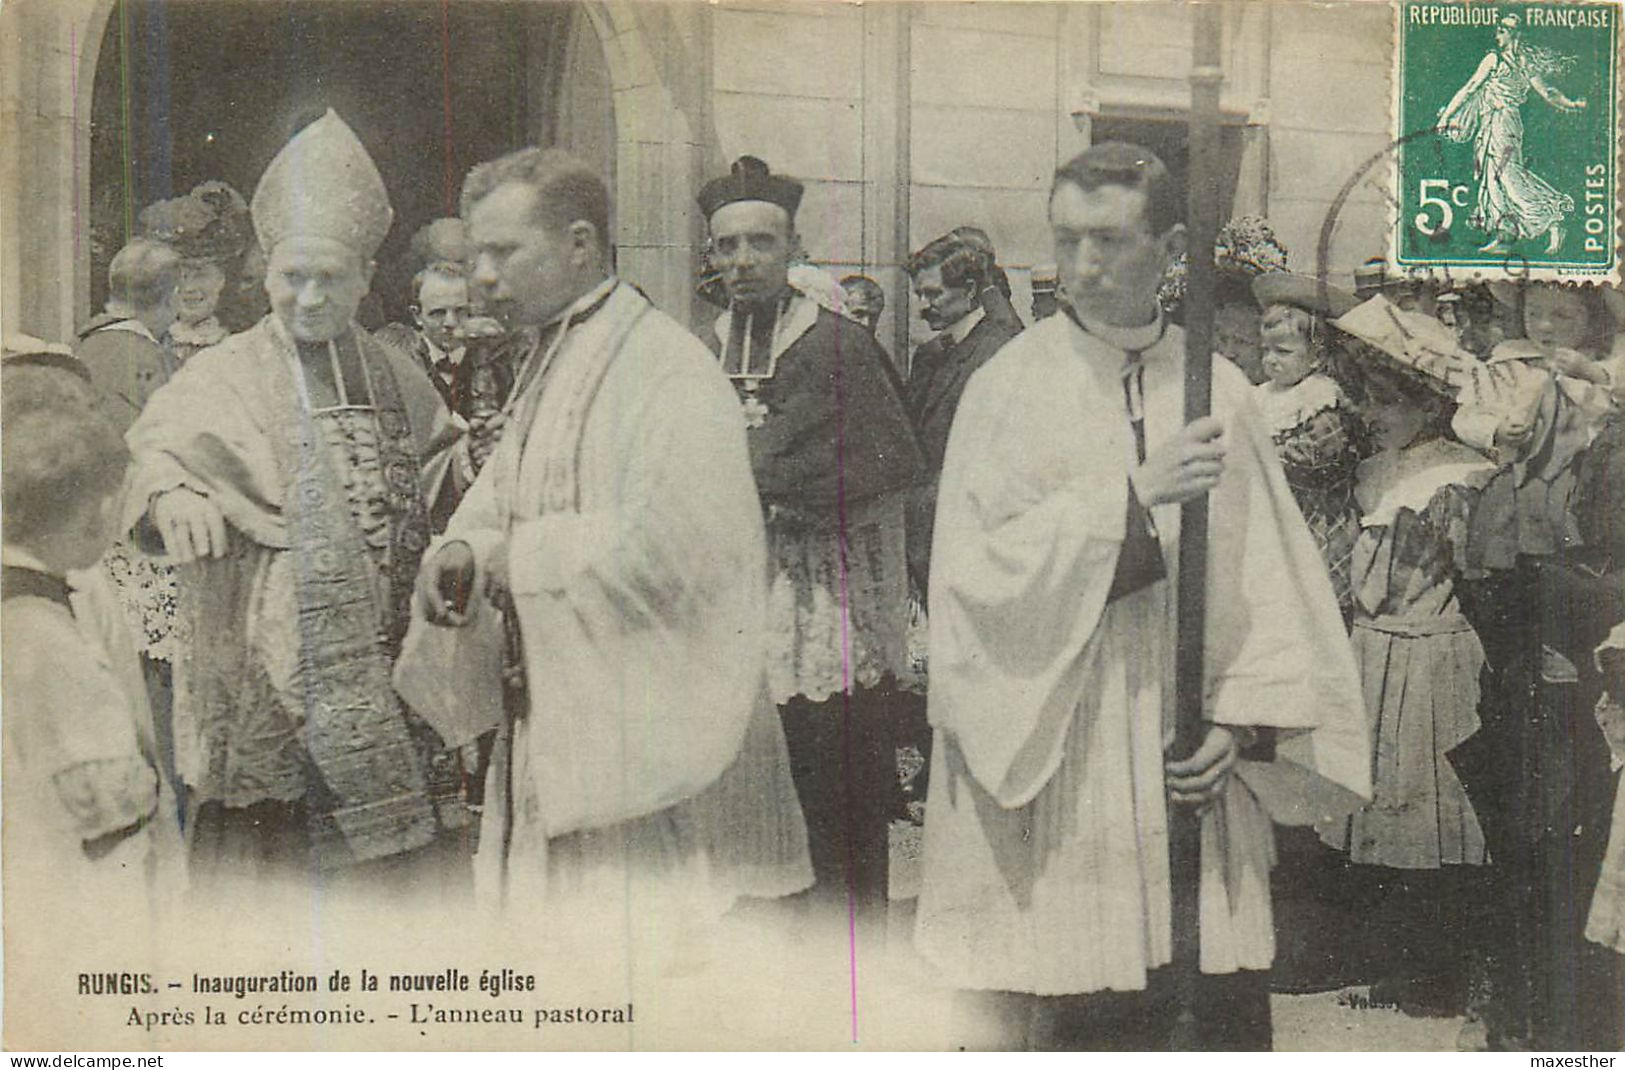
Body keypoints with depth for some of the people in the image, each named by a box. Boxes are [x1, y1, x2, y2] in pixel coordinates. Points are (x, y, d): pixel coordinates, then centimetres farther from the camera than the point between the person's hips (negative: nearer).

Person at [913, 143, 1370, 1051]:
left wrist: (1244, 719, -5)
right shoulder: (1009, 391, -1)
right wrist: (1133, 496, -17)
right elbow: (978, 570, -10)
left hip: (1195, 775, 3)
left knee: (1225, 1016, 5)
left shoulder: (1220, 393, 7)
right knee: (1071, 1019, -1)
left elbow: (1267, 575, 7)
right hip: (1059, 776, -2)